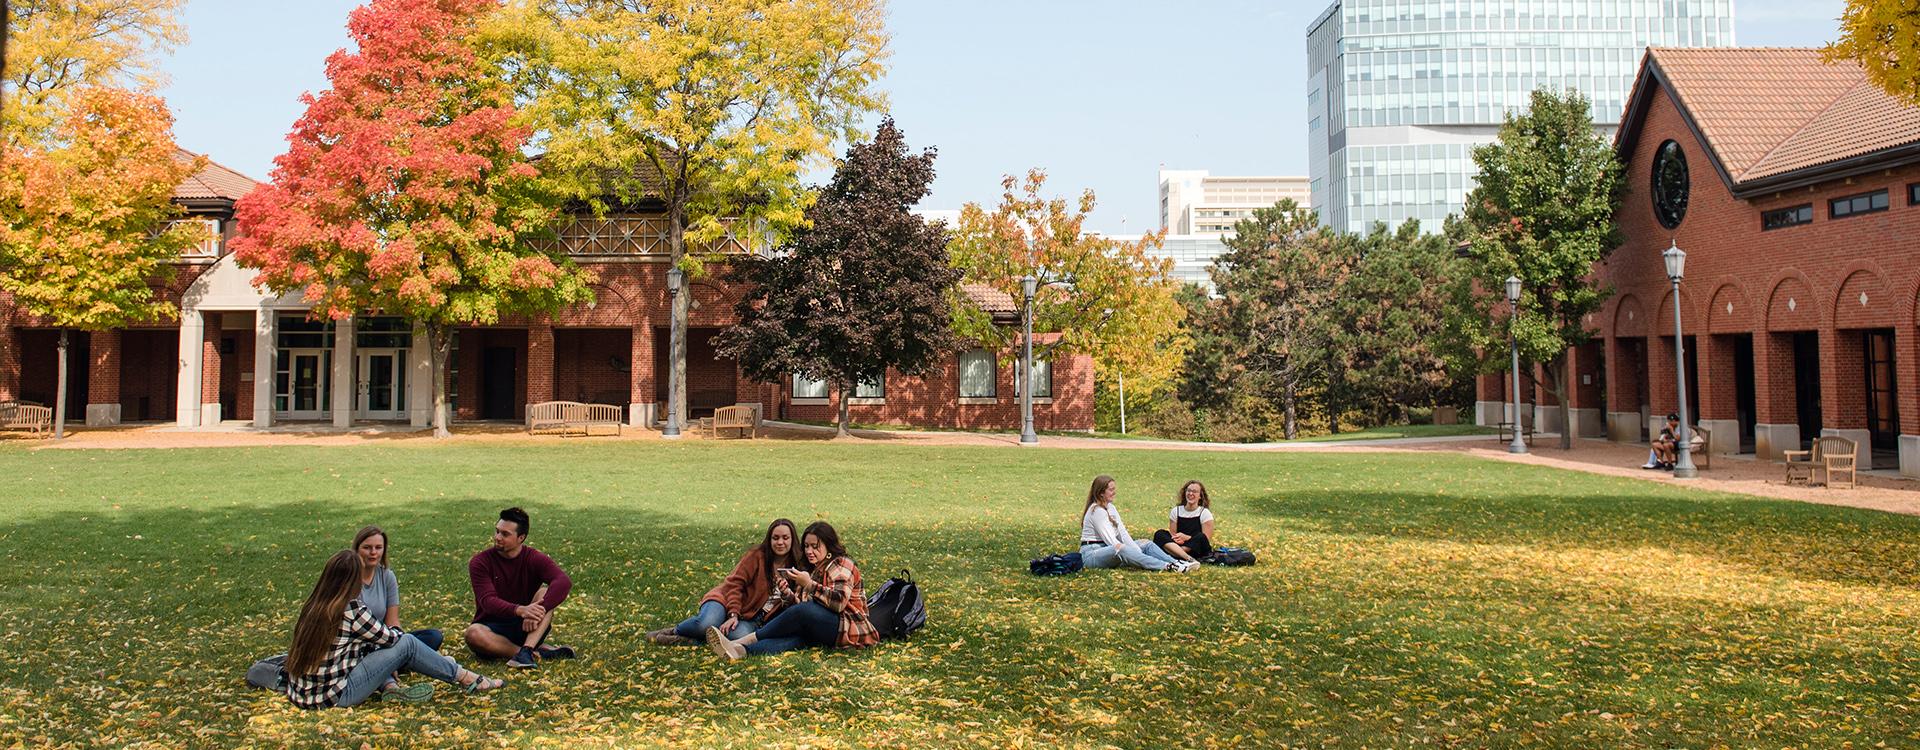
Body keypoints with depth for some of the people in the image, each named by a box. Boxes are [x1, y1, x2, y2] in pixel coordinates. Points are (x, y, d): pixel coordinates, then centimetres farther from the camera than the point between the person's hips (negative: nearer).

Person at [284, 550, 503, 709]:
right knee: (407, 643, -4)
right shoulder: (351, 609, -18)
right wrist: (395, 631, 15)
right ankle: (465, 679, 9)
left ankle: (390, 688, 5)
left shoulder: (314, 605, 5)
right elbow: (389, 637, -6)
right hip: (334, 695, -8)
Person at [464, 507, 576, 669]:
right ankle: (538, 652, -28)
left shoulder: (534, 559, -4)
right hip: (493, 628, 0)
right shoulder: (480, 562, -6)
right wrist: (520, 610, -40)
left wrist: (538, 610, -39)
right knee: (473, 633, -34)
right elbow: (488, 601, -21)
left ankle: (525, 651, -38)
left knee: (546, 592, -23)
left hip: (526, 628, 1)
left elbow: (564, 582, -23)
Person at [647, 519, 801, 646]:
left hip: (751, 620, 3)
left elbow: (793, 607, 10)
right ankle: (675, 631, -3)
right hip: (729, 600, -3)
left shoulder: (794, 567, 7)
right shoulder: (756, 556, -5)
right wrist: (733, 614, -20)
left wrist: (787, 594, -14)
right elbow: (734, 583, -8)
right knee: (707, 623, -36)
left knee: (741, 636, -35)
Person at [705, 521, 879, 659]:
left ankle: (744, 641, -32)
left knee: (801, 611, -30)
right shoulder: (812, 569, 25)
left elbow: (839, 602, -18)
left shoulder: (842, 565, 0)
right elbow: (801, 604, 18)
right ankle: (740, 650, -54)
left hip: (849, 628, -6)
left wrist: (809, 584, -19)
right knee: (797, 634, -28)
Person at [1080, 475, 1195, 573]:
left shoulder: (1110, 507, 13)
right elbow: (1111, 540, -21)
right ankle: (1168, 566, -47)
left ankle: (1176, 563, -23)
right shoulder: (1097, 511, -15)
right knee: (1121, 549, -37)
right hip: (1091, 554, -10)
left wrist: (1138, 552, -10)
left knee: (1145, 544, 0)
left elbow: (1123, 533, 5)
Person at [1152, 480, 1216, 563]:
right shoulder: (1176, 511, 10)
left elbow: (1206, 540, -7)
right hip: (1177, 546, 3)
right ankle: (1189, 558, -43)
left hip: (1198, 551, -3)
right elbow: (1172, 534, 8)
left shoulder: (1204, 513, 0)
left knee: (1200, 537, -35)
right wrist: (1177, 538, -16)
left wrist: (1186, 538, -18)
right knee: (1159, 534, -22)